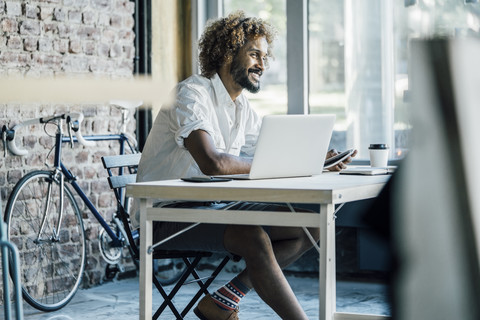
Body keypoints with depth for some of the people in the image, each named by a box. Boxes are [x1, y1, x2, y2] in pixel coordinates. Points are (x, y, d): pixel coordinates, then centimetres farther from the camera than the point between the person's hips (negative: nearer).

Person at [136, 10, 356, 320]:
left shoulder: (243, 108, 13)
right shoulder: (193, 94, -16)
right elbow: (212, 162, -31)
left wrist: (317, 161, -9)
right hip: (171, 213, -9)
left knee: (310, 226, -4)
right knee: (254, 237, -34)